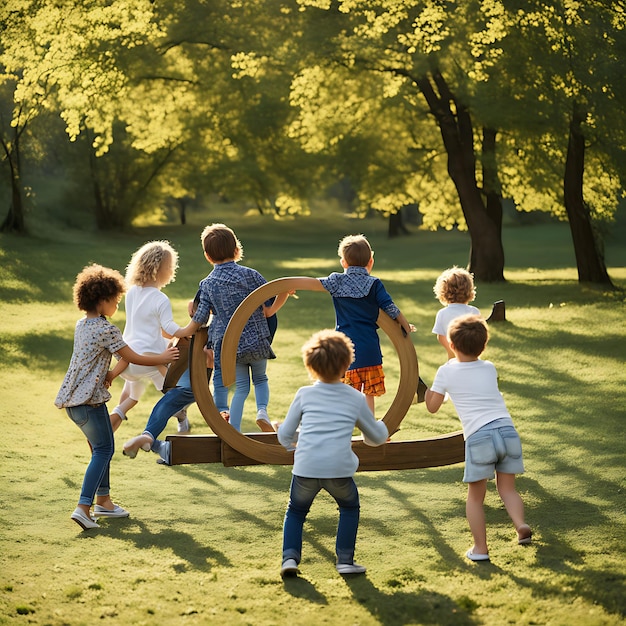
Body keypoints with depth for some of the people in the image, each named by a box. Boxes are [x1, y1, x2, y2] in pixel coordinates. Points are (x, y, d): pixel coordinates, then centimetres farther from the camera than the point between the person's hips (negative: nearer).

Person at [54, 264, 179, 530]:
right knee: (103, 450, -5)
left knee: (100, 448, 18)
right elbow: (134, 358, -8)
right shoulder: (106, 330, -14)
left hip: (71, 397, 9)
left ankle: (103, 500, 24)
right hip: (89, 398, -9)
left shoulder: (82, 324, 12)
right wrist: (163, 358, 5)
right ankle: (83, 506, -15)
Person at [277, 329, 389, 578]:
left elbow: (284, 435, 12)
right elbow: (377, 437, 23)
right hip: (340, 469, 0)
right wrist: (382, 427, 46)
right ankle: (345, 560, 18)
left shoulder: (304, 394, 10)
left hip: (306, 467, 0)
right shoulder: (356, 398, 11)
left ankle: (290, 556, 5)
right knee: (350, 508, 27)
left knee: (296, 511, 23)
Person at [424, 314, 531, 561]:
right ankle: (521, 524, -11)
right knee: (507, 488, 14)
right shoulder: (490, 368, 16)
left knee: (475, 496, 9)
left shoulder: (446, 372, 6)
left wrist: (428, 389, 31)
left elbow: (432, 407, 14)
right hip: (507, 431, 3)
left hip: (479, 437, -3)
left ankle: (480, 547, 7)